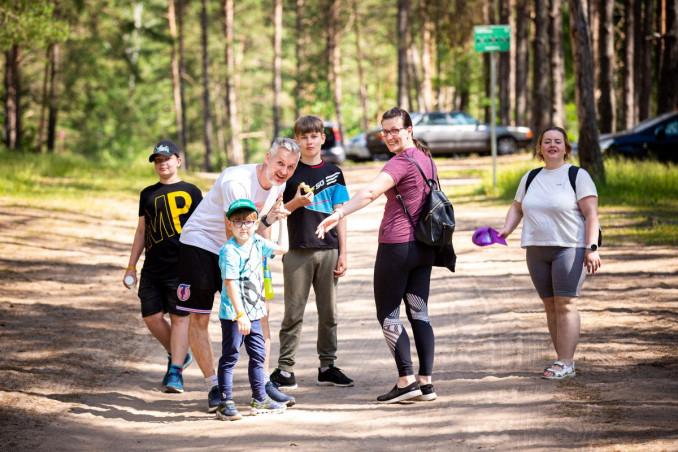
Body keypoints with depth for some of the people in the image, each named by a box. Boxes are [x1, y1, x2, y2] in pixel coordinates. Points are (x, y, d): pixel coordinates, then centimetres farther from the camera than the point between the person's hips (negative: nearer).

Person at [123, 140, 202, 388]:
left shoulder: (190, 192, 2)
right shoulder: (147, 194, 13)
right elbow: (141, 231, 17)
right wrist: (131, 266, 14)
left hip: (181, 267, -4)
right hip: (152, 267, 4)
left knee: (178, 319, -4)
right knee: (152, 317, 1)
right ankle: (178, 356, 22)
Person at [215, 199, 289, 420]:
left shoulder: (257, 243, 6)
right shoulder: (230, 251, -18)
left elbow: (282, 248, 20)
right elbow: (230, 283, -23)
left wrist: (282, 221, 18)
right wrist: (240, 314, -27)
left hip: (253, 312, 8)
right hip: (233, 313, -8)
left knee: (258, 355, 14)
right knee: (230, 356, -2)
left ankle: (260, 399, 25)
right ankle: (225, 403, 1)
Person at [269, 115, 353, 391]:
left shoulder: (333, 173, 9)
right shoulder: (290, 172, 3)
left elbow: (339, 216, 9)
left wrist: (343, 254, 3)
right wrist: (296, 202, -17)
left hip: (328, 251, 2)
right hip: (298, 252, -2)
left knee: (329, 312, 6)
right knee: (293, 313, -2)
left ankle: (327, 366, 14)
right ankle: (285, 369, 0)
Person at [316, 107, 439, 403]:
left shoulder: (401, 162, -15)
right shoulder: (425, 158, 12)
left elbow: (370, 192, -31)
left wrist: (339, 214, -43)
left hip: (397, 245, -8)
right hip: (423, 246, 8)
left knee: (387, 314, 0)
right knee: (419, 313, 8)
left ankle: (406, 379, -6)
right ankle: (426, 382, 7)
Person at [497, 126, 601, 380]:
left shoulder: (578, 176, -2)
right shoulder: (530, 178, 15)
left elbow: (591, 214, -7)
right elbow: (517, 207, 23)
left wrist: (592, 248, -16)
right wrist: (507, 228, 3)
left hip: (569, 249, -6)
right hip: (536, 251, 6)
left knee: (565, 304, -10)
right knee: (550, 305, 5)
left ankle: (565, 363, -10)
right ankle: (564, 361, 9)